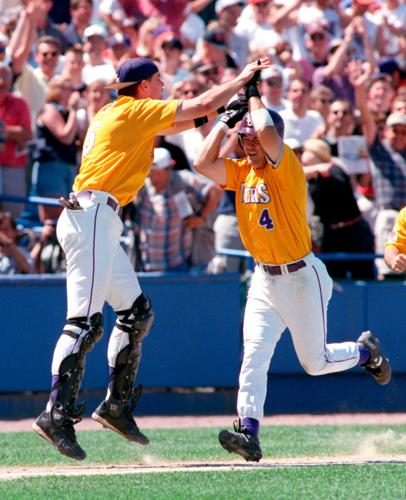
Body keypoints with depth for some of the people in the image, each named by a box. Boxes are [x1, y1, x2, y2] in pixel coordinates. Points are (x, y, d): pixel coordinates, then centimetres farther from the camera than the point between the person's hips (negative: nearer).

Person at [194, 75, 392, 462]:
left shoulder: (286, 168, -16)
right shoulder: (241, 172, 5)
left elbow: (267, 130, -33)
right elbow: (203, 162, -6)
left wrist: (254, 95, -16)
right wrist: (226, 121, -3)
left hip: (300, 278, -6)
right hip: (264, 280, 6)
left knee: (315, 362, 8)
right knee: (253, 357, -11)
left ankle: (366, 351, 36)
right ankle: (248, 431, -17)